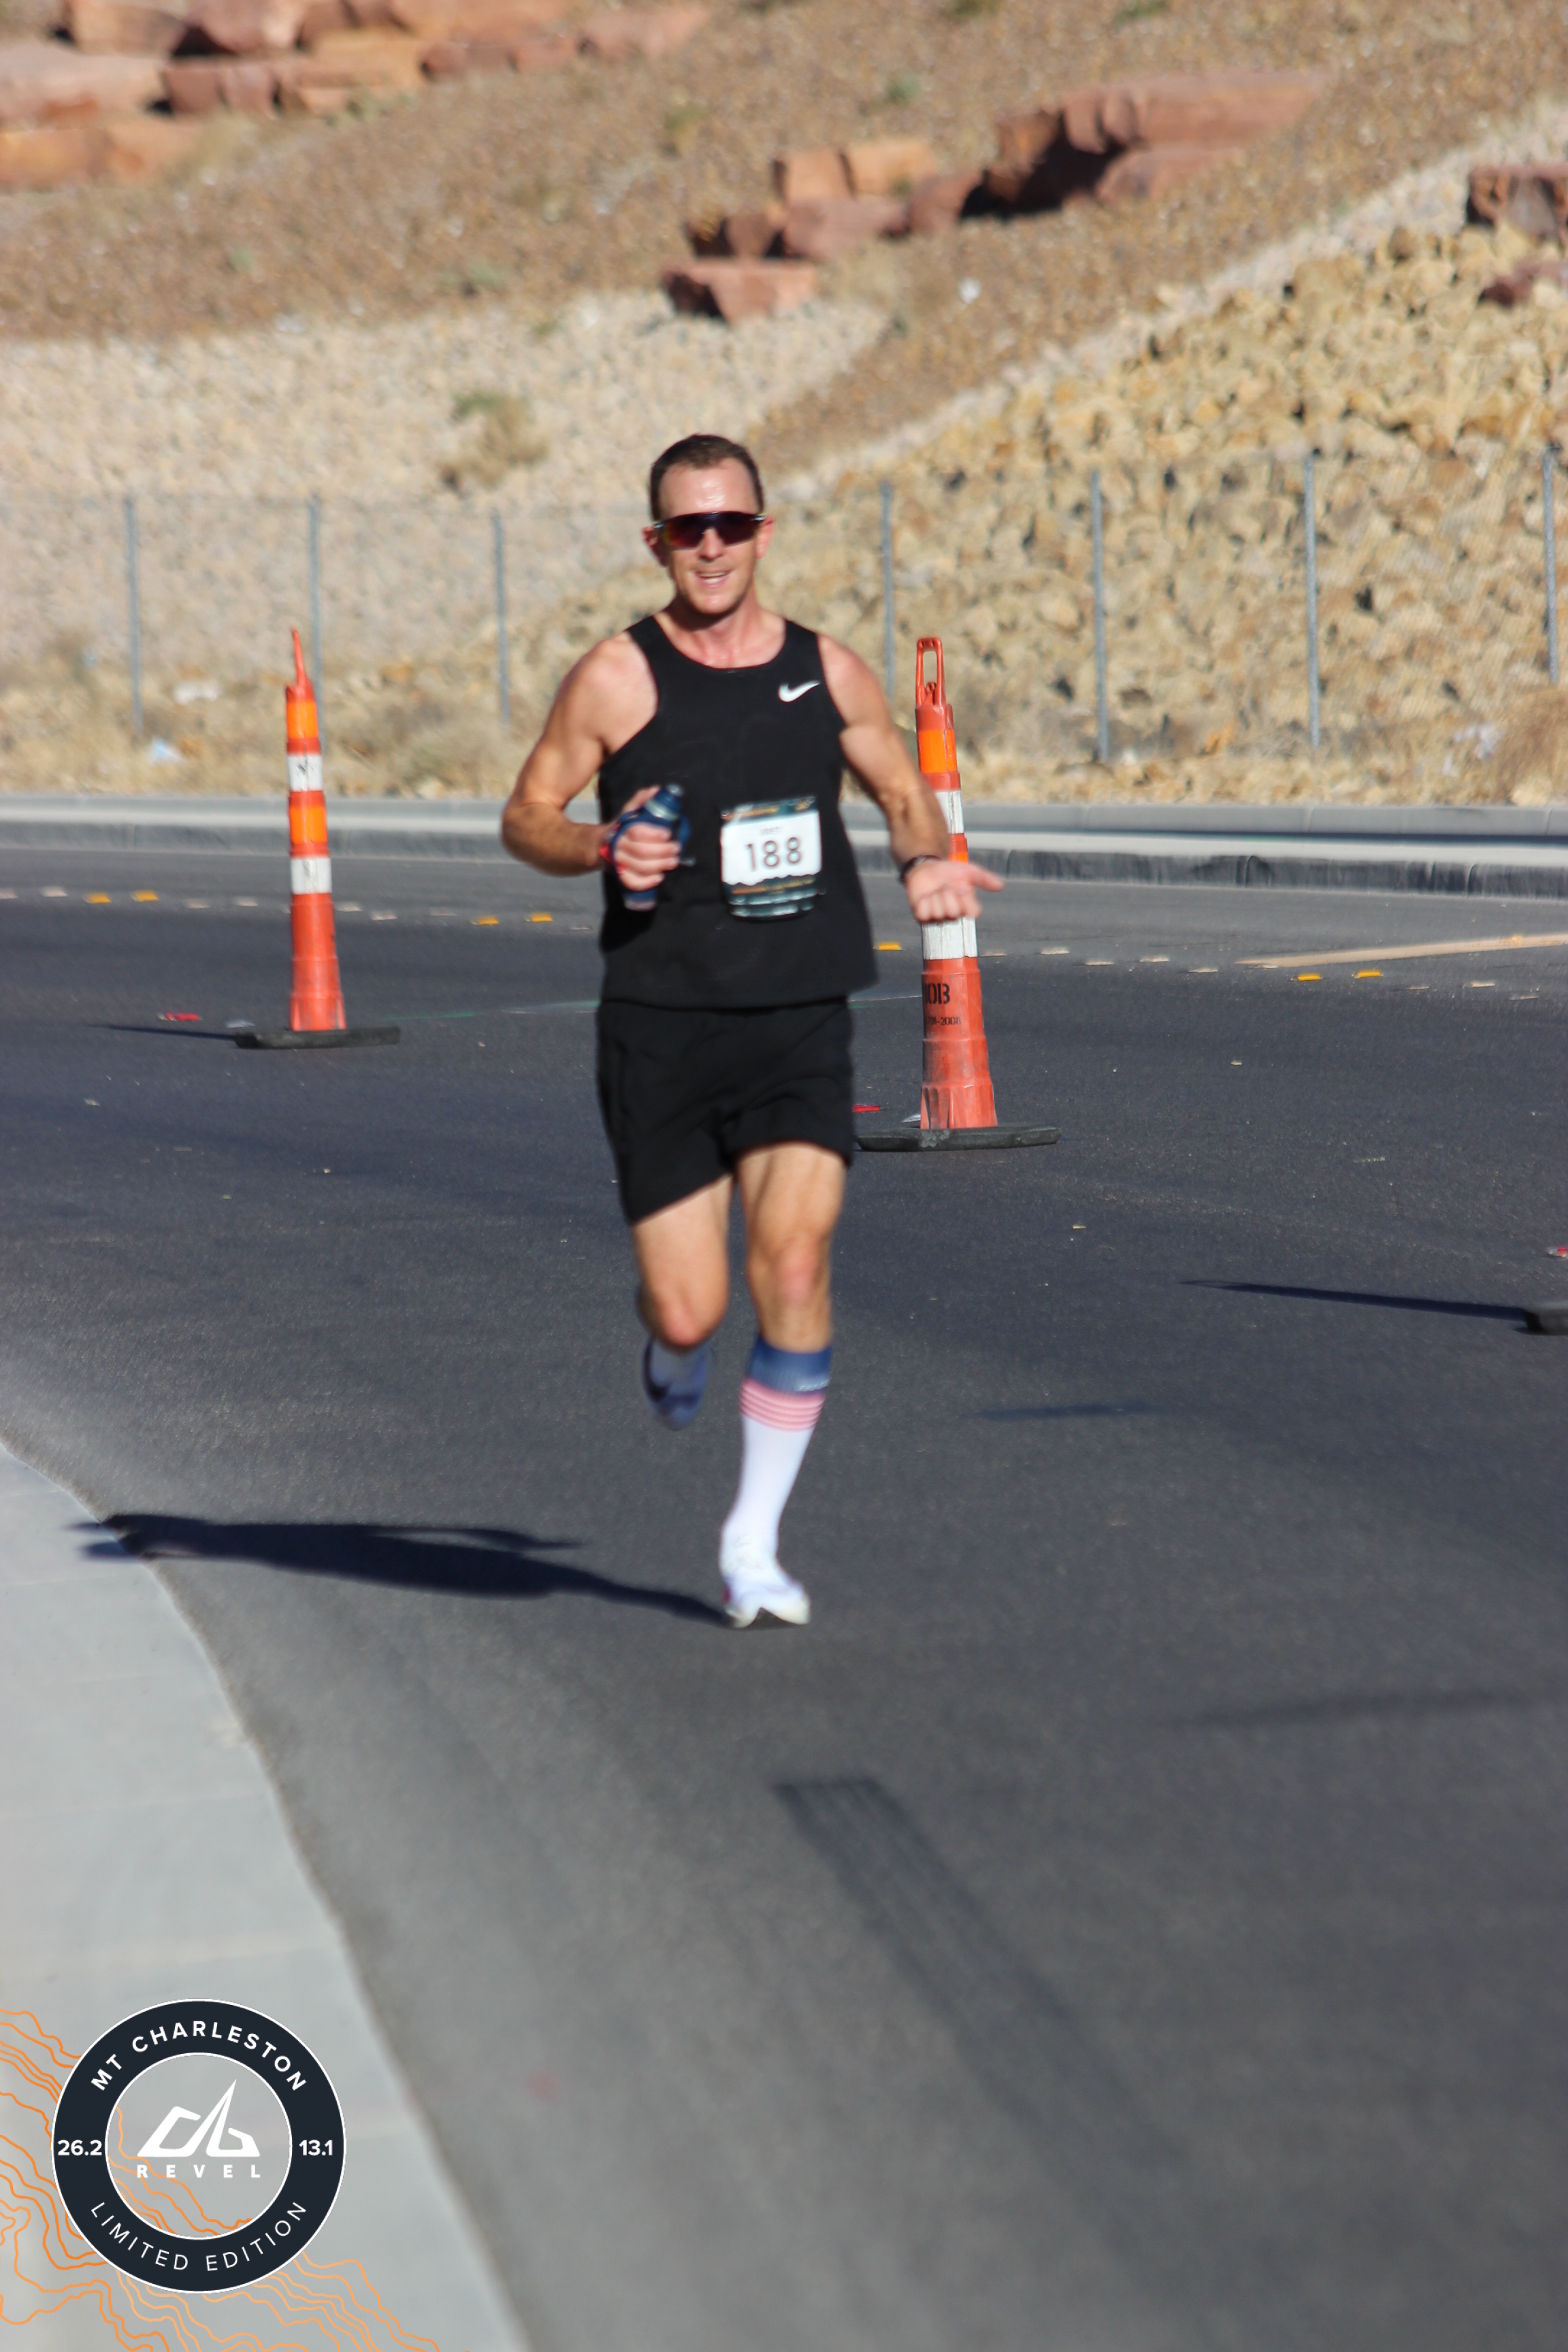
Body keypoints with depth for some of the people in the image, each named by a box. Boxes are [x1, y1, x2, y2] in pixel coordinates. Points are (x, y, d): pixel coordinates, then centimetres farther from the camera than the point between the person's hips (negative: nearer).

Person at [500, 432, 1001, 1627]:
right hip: (661, 1024, -1)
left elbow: (906, 791, 20)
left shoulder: (828, 673, 5)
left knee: (794, 1259, -17)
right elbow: (525, 816, 3)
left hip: (801, 1027, 1)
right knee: (689, 1308, -4)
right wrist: (599, 848, -18)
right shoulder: (620, 677, -3)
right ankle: (674, 1357, 38)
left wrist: (928, 860, -2)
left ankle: (754, 1546, -4)